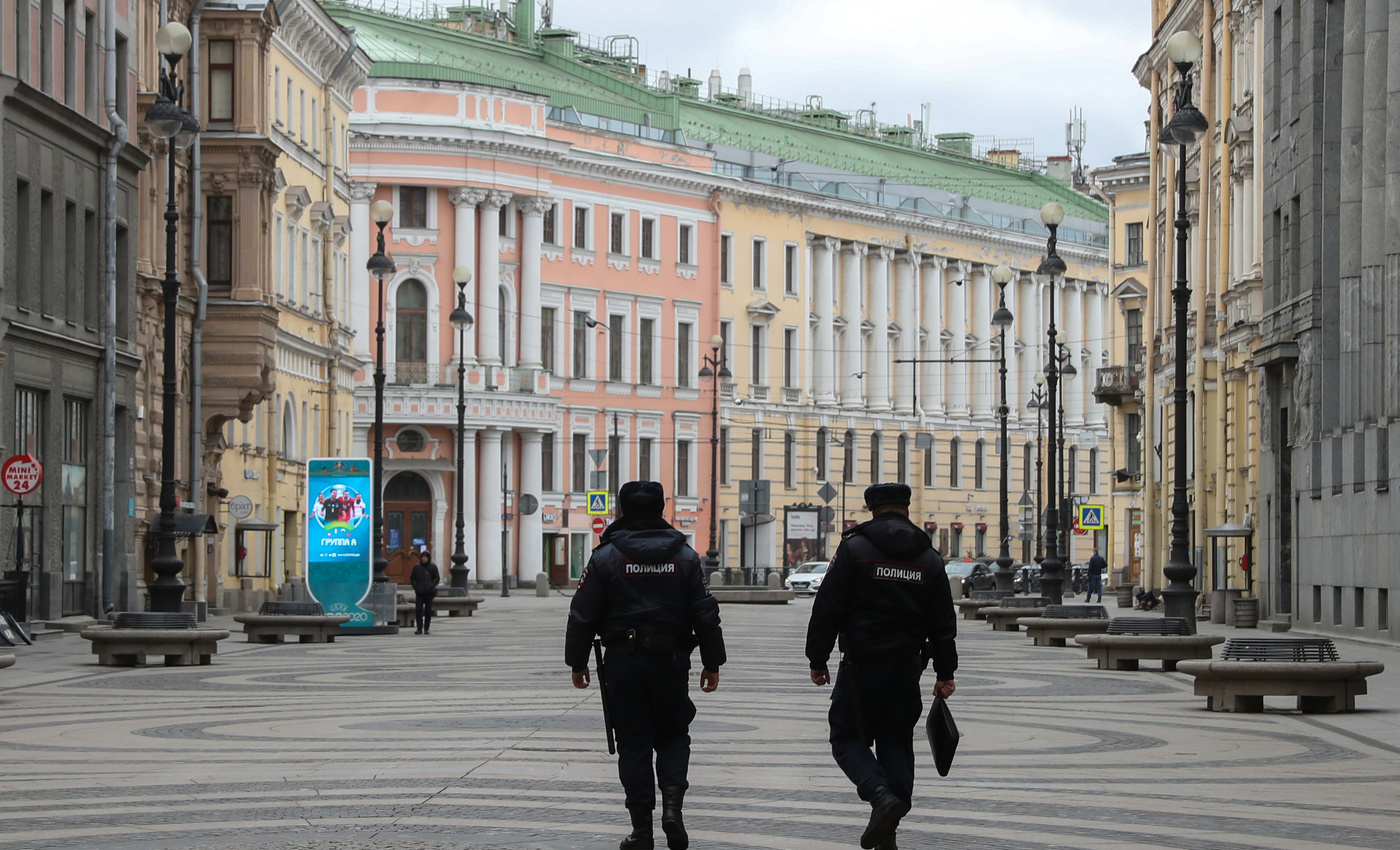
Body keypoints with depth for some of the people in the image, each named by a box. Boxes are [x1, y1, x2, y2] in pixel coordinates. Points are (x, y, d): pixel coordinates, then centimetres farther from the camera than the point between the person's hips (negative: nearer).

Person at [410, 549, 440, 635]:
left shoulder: (433, 567, 3)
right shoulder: (416, 567, 7)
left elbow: (437, 578, 2)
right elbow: (412, 578, 14)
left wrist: (431, 586, -11)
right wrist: (415, 587, -1)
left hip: (429, 592, -1)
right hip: (419, 593, 1)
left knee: (428, 611, 2)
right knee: (418, 610, -10)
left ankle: (426, 629, 9)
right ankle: (419, 628, -8)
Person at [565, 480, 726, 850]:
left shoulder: (606, 557, -3)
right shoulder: (685, 557, 2)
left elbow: (583, 615, -2)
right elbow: (706, 614, 3)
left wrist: (577, 662, 8)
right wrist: (712, 663, 10)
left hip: (624, 662, -1)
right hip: (672, 662, 1)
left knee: (634, 743, 4)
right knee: (673, 736, 15)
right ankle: (672, 801, -9)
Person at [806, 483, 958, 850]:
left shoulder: (854, 548, -6)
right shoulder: (929, 557, 8)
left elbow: (828, 610, -8)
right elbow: (943, 623, 10)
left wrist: (817, 659, -1)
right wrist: (945, 673, 15)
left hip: (862, 664, -4)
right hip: (907, 666, 4)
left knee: (848, 738, 4)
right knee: (897, 742, 10)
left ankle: (881, 795, -22)